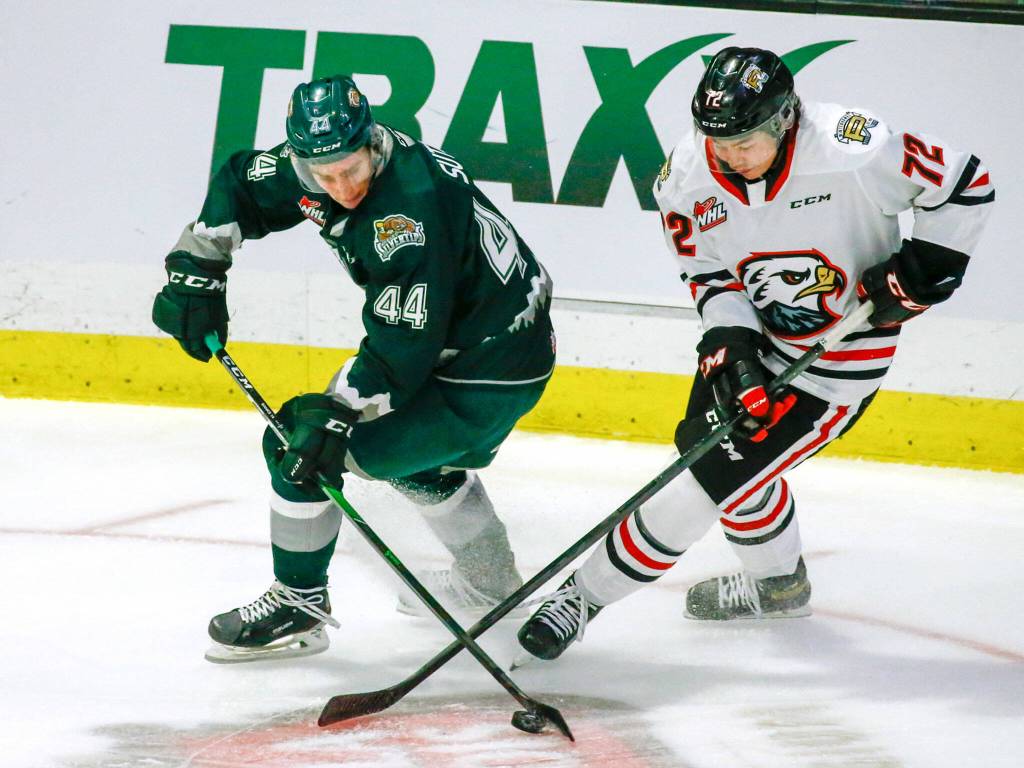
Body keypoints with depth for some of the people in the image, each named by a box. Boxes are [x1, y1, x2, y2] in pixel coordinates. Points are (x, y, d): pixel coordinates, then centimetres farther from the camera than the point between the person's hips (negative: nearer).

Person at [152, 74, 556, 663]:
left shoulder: (408, 209, -32)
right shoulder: (321, 159, -5)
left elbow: (402, 349, -29)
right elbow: (239, 187, 13)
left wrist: (335, 412, -31)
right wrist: (195, 269, 5)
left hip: (488, 373, -10)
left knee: (301, 446, -8)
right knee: (412, 446, 34)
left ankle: (299, 607, 6)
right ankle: (489, 582, 50)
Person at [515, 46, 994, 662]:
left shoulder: (852, 148, -30)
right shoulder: (690, 173, -15)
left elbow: (964, 183, -18)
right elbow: (710, 272, -5)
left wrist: (922, 267, -19)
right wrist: (729, 350, -18)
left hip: (841, 356, -6)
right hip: (759, 331, 6)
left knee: (717, 474, -9)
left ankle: (589, 591, 3)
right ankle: (780, 581, 44)